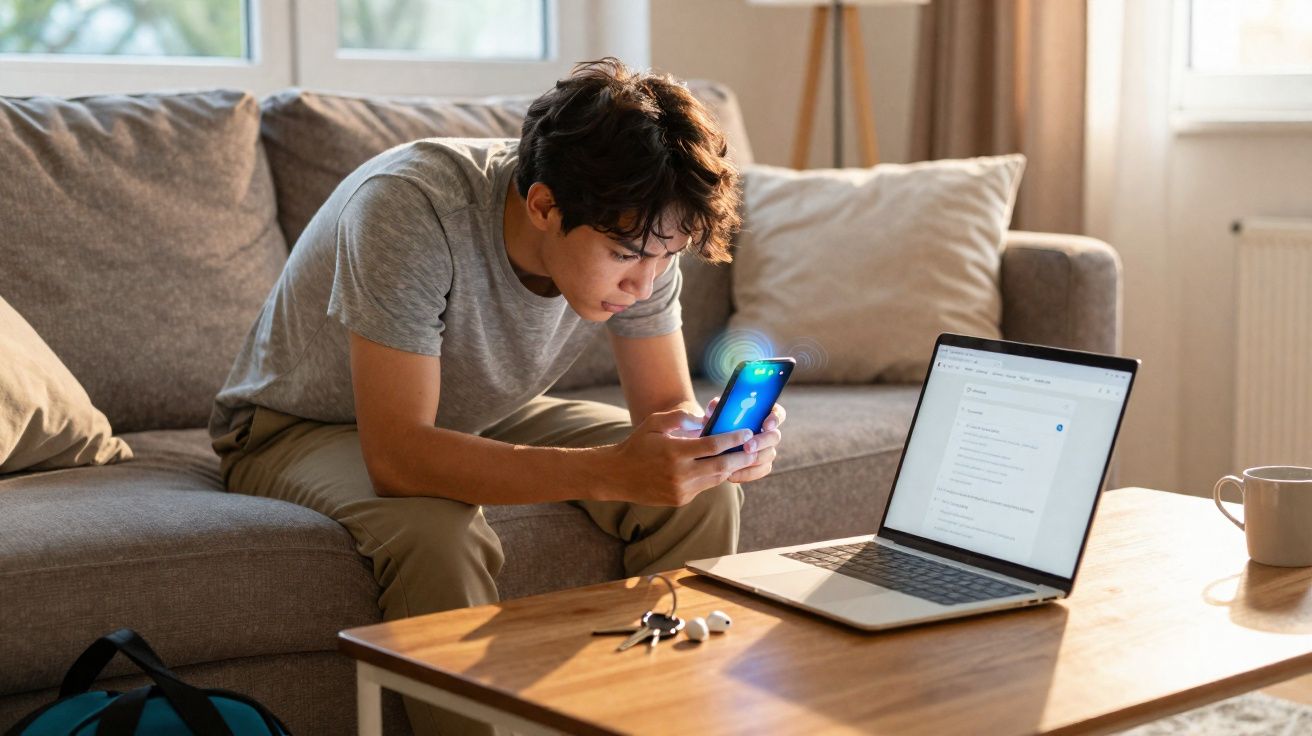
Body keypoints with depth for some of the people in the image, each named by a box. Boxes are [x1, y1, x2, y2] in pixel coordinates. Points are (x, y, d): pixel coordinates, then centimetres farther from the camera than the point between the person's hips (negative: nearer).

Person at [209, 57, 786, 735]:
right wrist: (610, 473, -49)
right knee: (437, 533, -37)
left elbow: (667, 406, -9)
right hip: (304, 428, -5)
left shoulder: (635, 228, -19)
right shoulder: (409, 211, -37)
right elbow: (397, 457, -41)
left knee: (700, 493, -13)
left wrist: (713, 441, -34)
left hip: (478, 417, 6)